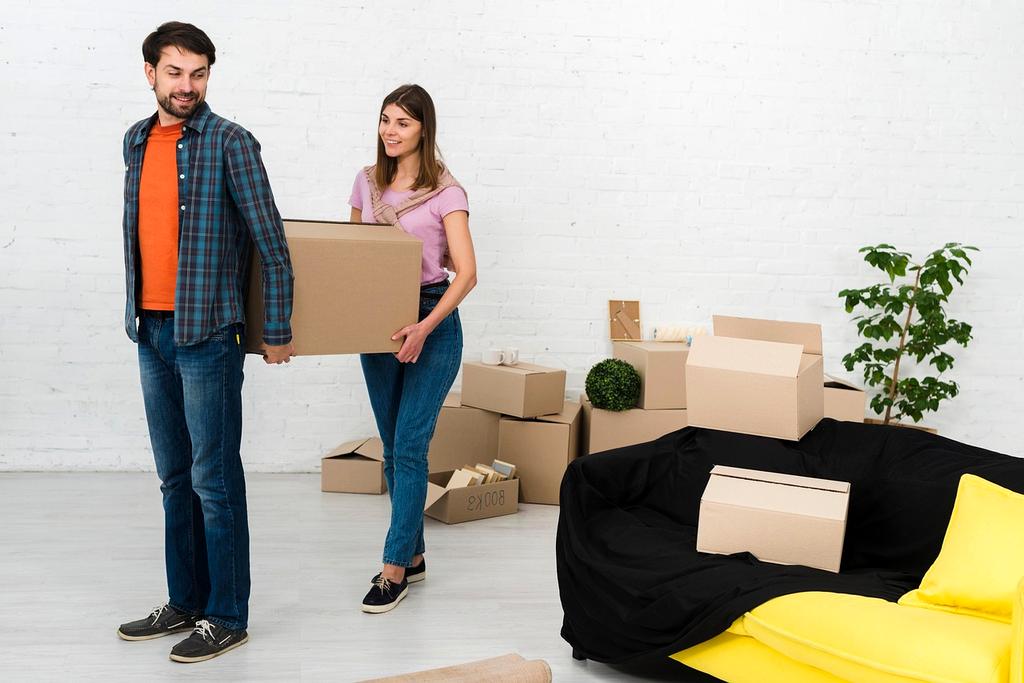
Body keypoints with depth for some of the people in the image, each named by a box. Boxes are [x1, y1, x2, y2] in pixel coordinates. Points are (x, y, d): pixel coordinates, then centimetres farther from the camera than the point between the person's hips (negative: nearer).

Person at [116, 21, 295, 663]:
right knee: (175, 477, 14)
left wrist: (278, 334, -8)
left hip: (207, 333, -7)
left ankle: (228, 616, 9)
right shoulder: (137, 140, 11)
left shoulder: (231, 142, -9)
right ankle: (185, 602, 26)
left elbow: (272, 245, -9)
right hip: (151, 330, 7)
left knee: (215, 479, -1)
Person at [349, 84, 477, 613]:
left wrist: (425, 328, -27)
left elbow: (466, 272, -15)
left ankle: (395, 568, 0)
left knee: (408, 447, -7)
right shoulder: (366, 183, 8)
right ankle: (413, 554, 23)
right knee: (393, 449, 10)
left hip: (431, 323, -5)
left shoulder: (445, 192, -9)